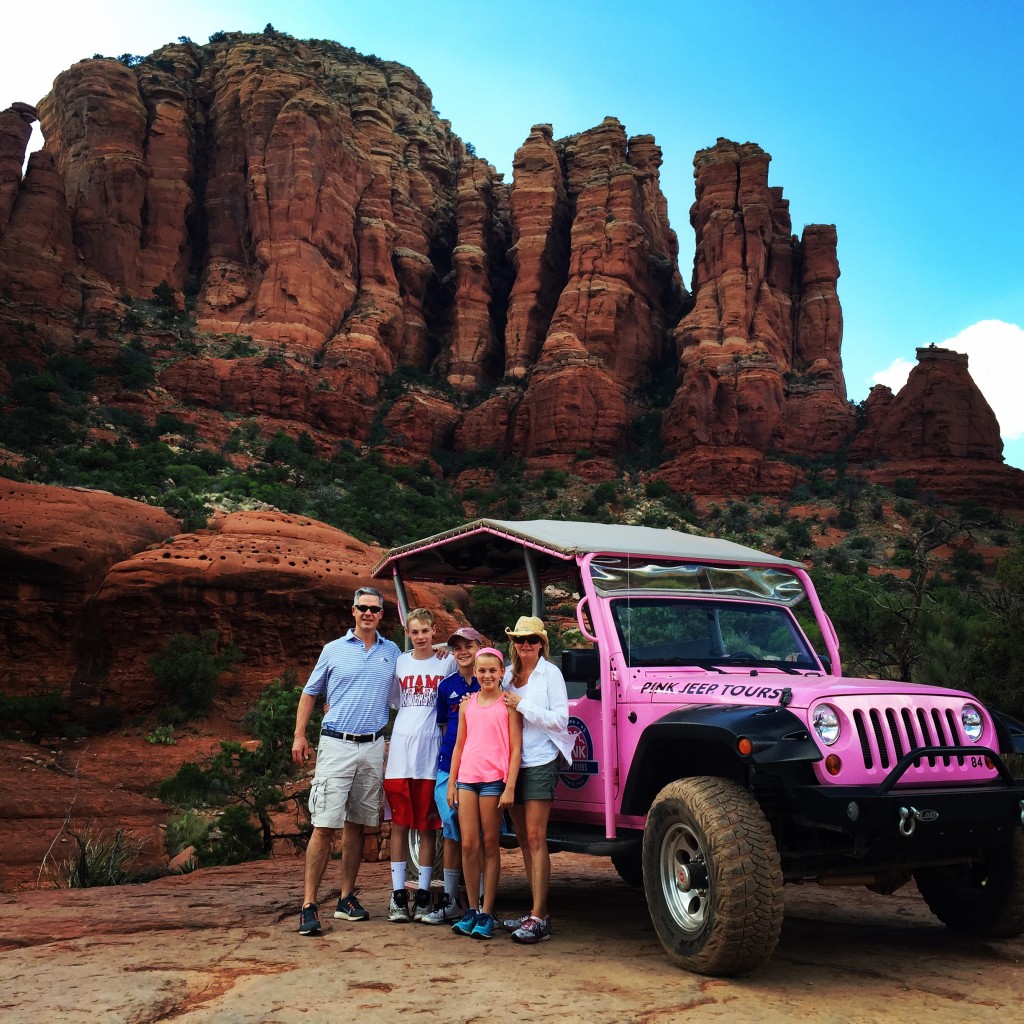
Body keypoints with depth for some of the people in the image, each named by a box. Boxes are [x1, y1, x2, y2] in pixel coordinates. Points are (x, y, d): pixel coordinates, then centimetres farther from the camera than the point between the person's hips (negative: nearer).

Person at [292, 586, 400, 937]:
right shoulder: (334, 649, 4)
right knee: (324, 825, -8)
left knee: (357, 825, 9)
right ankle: (309, 905, -5)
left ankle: (347, 898, 17)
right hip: (336, 745, -3)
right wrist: (299, 735, 2)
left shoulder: (393, 652, 10)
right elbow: (310, 693, 9)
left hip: (373, 747, 3)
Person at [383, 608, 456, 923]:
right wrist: (386, 740, 8)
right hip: (400, 752, 2)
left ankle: (423, 893, 10)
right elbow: (394, 704, 16)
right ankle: (398, 894, 8)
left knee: (428, 826, 3)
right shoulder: (400, 663, 10)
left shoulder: (447, 662, 4)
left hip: (431, 754, -2)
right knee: (399, 824, 3)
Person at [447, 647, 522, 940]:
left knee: (490, 846, 3)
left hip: (494, 779, -4)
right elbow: (459, 745, 16)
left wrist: (510, 787, -11)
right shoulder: (467, 704, 12)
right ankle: (472, 910, 14)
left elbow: (515, 748, -5)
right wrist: (451, 782, 11)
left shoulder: (508, 704, -2)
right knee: (469, 845, 3)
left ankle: (487, 913, 10)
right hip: (467, 778, 4)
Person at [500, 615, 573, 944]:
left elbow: (560, 719, -9)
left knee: (535, 839, -10)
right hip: (511, 763, 6)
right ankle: (535, 911, 16)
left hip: (539, 762, -6)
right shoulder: (507, 675, 13)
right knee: (524, 840, 9)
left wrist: (522, 706, -14)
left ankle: (540, 918, -9)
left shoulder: (550, 673, -4)